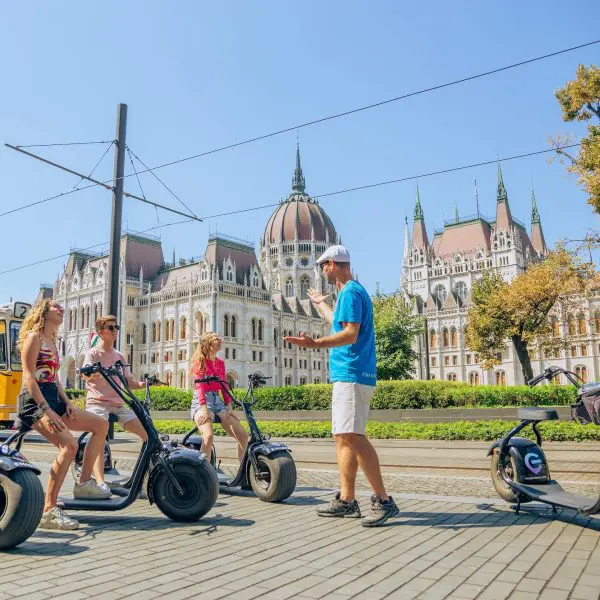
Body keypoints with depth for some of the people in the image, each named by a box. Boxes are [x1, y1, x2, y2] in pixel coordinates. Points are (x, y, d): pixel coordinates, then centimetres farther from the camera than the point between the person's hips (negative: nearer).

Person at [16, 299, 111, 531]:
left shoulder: (52, 342, 21)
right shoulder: (34, 337, -5)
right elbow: (29, 377, -15)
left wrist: (67, 403, 2)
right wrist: (46, 410, -23)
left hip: (52, 399, 9)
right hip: (35, 401, -9)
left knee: (100, 424, 1)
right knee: (69, 445, -27)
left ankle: (84, 482, 3)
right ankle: (48, 511, -22)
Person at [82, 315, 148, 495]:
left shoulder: (119, 356, 19)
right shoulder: (93, 353, 2)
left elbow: (129, 382, 15)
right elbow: (87, 376, -16)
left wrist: (144, 384, -4)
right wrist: (94, 372, -39)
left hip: (119, 404, 5)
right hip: (98, 402, -5)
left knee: (147, 433, -8)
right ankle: (100, 482, -32)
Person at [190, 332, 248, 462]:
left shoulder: (220, 363, 16)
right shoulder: (199, 360, 1)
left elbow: (224, 386, 12)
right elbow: (199, 385, -10)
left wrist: (229, 405, -3)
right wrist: (204, 408, -22)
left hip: (217, 400, 6)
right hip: (201, 401, -5)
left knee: (243, 436, -6)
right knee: (208, 436, -32)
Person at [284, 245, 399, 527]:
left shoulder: (350, 292, -10)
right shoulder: (352, 291, 22)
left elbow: (350, 334, -22)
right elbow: (339, 324, 38)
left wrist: (315, 344, -32)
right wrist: (321, 303, 52)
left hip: (351, 375, -11)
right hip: (347, 375, 11)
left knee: (353, 437, -15)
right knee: (342, 437, 11)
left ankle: (383, 500, -11)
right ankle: (346, 499, 16)